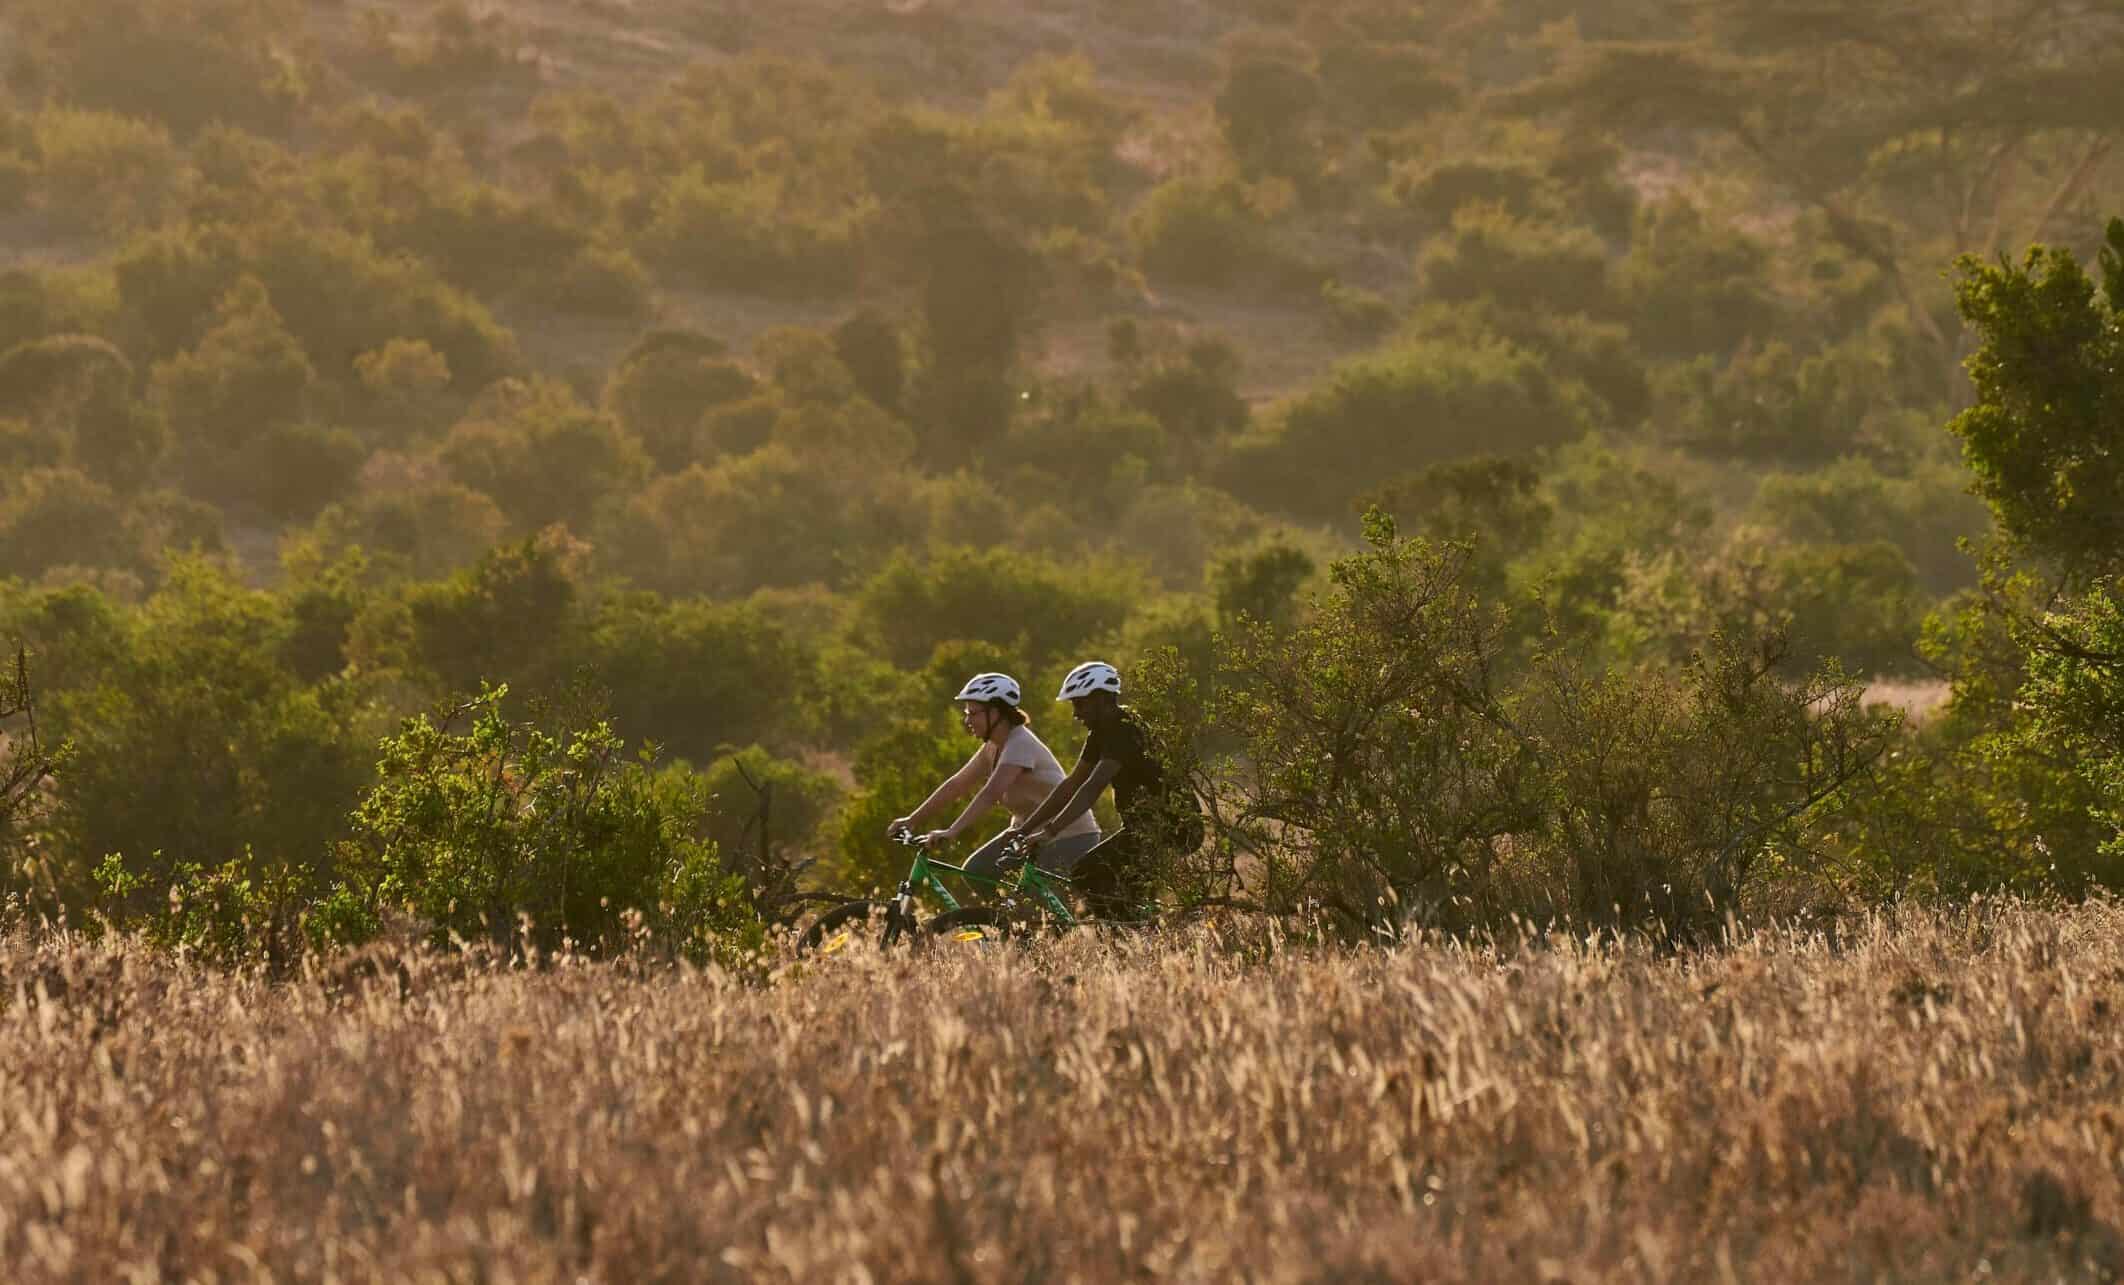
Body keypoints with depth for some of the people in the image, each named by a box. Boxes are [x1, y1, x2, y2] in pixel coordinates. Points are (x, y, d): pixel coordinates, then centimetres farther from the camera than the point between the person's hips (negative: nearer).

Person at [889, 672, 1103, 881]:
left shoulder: (1020, 744, -24)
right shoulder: (994, 746, 4)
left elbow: (991, 793, -36)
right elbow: (957, 784, 8)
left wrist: (951, 832, -44)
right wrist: (911, 820, 3)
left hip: (1069, 838, -9)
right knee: (975, 870, -4)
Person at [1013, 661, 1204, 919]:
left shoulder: (1124, 730, -19)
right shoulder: (1104, 731, 11)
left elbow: (1092, 788, -29)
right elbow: (1070, 785, 13)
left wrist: (1049, 832, -35)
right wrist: (1024, 829, 7)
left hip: (1173, 827, -10)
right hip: (1148, 824, 10)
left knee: (1089, 874, -18)